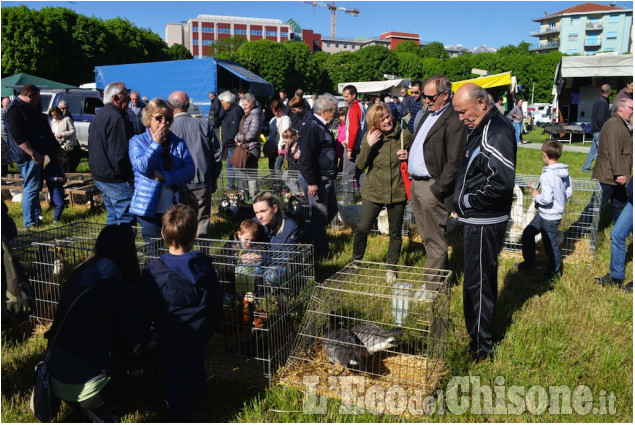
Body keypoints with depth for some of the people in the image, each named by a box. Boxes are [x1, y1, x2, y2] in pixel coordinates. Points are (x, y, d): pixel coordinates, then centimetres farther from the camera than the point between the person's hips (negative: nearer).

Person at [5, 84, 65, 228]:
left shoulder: (30, 108, 18)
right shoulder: (15, 109, -15)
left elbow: (44, 130, 24)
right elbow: (18, 137, -23)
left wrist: (56, 148, 21)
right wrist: (34, 154, -26)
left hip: (37, 154, 11)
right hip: (28, 156, -11)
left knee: (35, 187, 16)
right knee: (31, 188, -8)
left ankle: (36, 217, 27)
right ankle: (30, 223, -2)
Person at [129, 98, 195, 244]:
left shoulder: (178, 143, 8)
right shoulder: (137, 142, 1)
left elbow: (190, 171, -6)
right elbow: (142, 167, -18)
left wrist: (165, 176, -17)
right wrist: (157, 143, -11)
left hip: (176, 210, 3)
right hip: (150, 210, -3)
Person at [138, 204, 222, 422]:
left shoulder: (154, 271, -18)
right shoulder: (205, 265, -9)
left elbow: (145, 306, -10)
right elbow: (216, 300, 2)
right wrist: (213, 326, 17)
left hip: (170, 338, -3)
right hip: (199, 334, 3)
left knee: (174, 378, 13)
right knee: (196, 373, 20)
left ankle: (176, 417, 26)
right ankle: (193, 415, 35)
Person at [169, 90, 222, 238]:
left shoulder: (169, 128, -7)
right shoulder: (204, 124, 3)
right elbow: (217, 155, 6)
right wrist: (212, 180, 16)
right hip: (203, 183, 2)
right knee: (202, 221, 9)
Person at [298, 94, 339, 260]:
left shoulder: (325, 128, 15)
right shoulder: (312, 129, -18)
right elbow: (306, 159, -23)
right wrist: (311, 183, -24)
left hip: (327, 179, 11)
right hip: (316, 180, -10)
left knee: (332, 210, 18)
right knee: (320, 215, -3)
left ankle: (308, 237, 32)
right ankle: (320, 253, 10)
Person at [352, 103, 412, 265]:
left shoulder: (404, 136, -5)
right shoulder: (370, 137, -2)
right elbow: (361, 165, -7)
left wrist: (407, 157, -14)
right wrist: (368, 145, -22)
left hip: (397, 192, 0)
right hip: (373, 191, 1)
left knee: (395, 233, 10)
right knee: (361, 229, -1)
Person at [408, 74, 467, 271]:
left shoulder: (454, 120, -16)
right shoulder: (429, 113, 14)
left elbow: (454, 162, -20)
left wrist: (437, 189, -19)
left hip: (431, 188, -9)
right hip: (416, 183, 9)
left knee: (435, 241, 2)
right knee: (426, 238, 18)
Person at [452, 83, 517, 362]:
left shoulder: (496, 132, -19)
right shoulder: (481, 128, 13)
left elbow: (502, 181, -29)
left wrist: (468, 201, -18)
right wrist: (463, 202, 8)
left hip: (485, 223, -10)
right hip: (476, 220, 10)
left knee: (477, 283, -1)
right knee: (482, 280, 21)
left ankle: (481, 347, 12)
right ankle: (478, 335, 37)